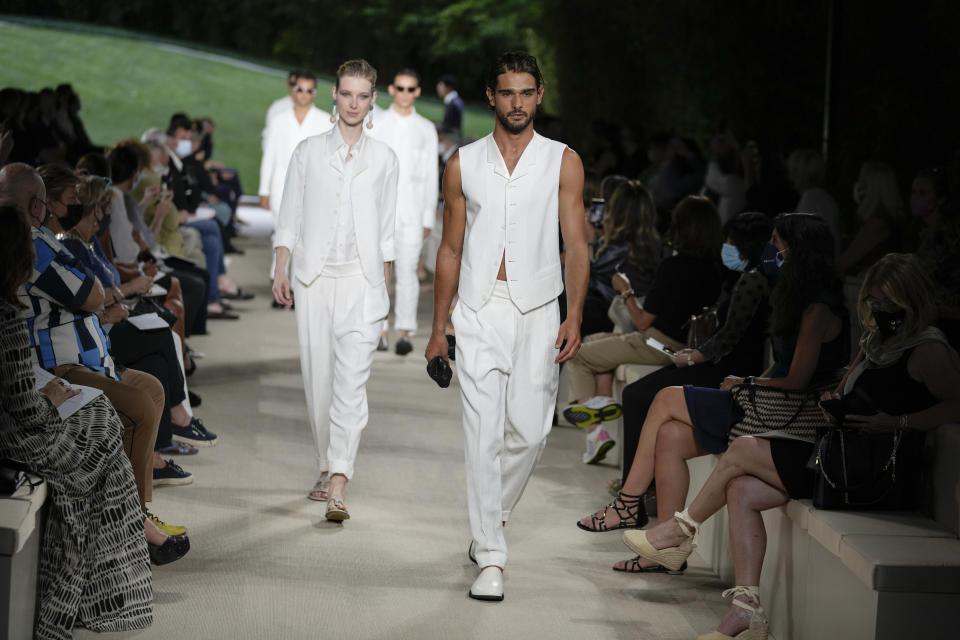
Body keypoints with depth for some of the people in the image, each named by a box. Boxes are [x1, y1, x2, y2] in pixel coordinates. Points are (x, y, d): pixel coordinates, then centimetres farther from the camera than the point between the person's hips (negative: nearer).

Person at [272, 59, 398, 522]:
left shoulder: (382, 158, 8)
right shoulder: (308, 152, 7)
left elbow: (386, 228, 11)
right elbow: (289, 218, 8)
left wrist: (384, 287, 8)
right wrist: (280, 271, -1)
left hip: (362, 280, -1)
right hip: (315, 278, 1)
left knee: (352, 382, -12)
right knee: (318, 379, 5)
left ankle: (338, 486, -19)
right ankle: (326, 469, 22)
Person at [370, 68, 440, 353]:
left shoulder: (426, 129, 9)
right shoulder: (376, 124, 7)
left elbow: (430, 176, 10)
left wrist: (428, 217, 5)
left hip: (411, 211, 0)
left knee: (407, 271, -8)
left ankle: (405, 332, -9)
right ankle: (380, 332, 3)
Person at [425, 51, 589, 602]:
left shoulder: (563, 162, 4)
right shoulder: (464, 164, 7)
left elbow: (576, 245, 1)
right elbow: (451, 249, 12)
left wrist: (574, 318, -10)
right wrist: (439, 328, 9)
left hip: (538, 313, 0)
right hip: (479, 312, 0)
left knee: (530, 430, 0)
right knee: (484, 431, -8)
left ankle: (492, 518, 28)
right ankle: (491, 557, -5)